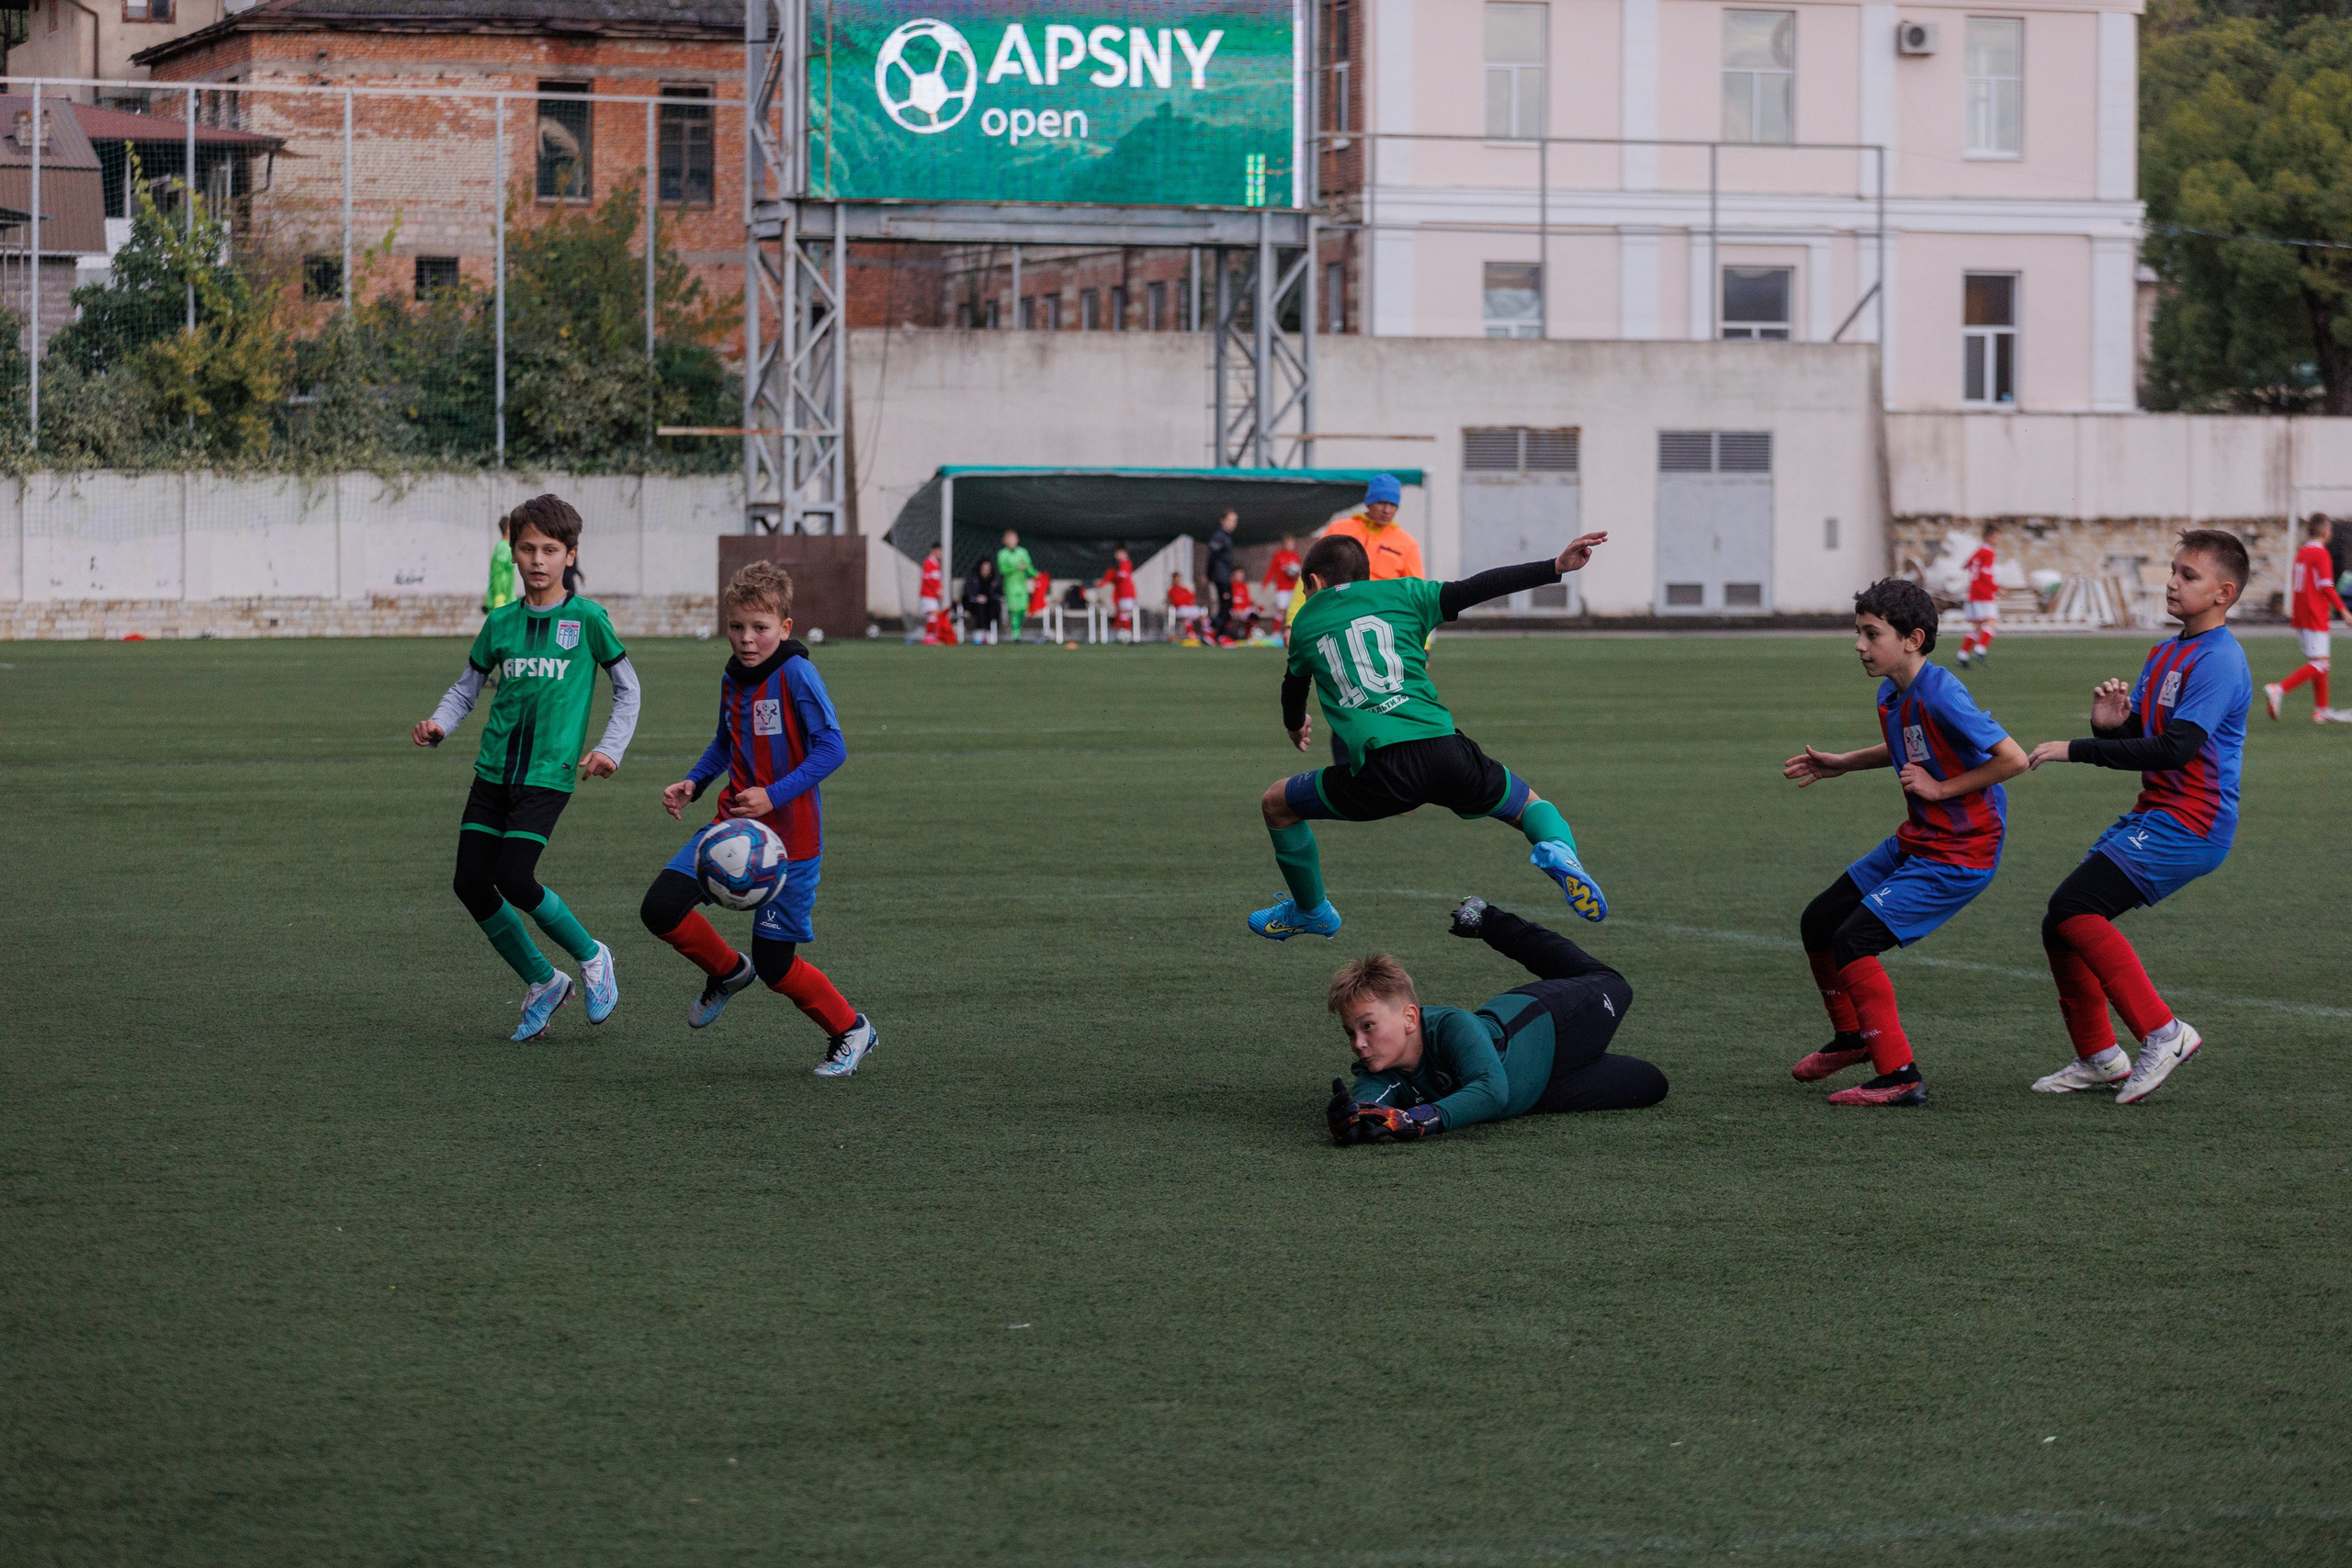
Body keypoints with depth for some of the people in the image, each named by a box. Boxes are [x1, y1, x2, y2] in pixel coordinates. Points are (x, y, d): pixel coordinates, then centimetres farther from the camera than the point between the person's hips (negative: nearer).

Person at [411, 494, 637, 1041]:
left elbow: (627, 689, 7)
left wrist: (610, 749, -5)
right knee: (470, 884, -1)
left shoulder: (587, 618, -2)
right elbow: (467, 687, 16)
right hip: (494, 768, 5)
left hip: (549, 774, -5)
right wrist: (439, 725, -3)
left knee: (515, 881, -17)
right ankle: (543, 983, 16)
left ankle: (591, 956, 8)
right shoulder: (501, 622, 9)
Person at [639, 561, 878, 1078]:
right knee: (660, 908, -12)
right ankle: (727, 972, 16)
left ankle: (850, 1031, 25)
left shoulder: (795, 674, -16)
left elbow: (831, 748, -20)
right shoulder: (733, 678, 6)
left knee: (775, 965, -1)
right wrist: (693, 783, 7)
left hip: (789, 837, -6)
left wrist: (775, 795, -26)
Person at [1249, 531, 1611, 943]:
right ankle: (1558, 848, -12)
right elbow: (1476, 588, 9)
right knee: (1528, 804, 23)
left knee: (1276, 804, 22)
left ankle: (1312, 912, 36)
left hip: (1378, 771, -1)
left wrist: (1295, 727, 64)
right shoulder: (1401, 595, 19)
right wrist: (1556, 567, 10)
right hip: (1446, 750, 1)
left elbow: (1293, 686, 41)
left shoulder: (1306, 624, 22)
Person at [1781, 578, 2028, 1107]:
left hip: (1958, 854, -10)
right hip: (1913, 842, 10)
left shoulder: (1940, 695, -24)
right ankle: (1851, 1038, 37)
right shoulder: (1890, 694, 5)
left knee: (1854, 940, -19)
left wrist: (1941, 788, -19)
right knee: (1818, 922, 15)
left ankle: (1900, 1077, -16)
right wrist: (1843, 763, 18)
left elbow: (2013, 759, -26)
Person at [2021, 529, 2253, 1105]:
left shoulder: (2219, 662, -14)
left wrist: (2077, 750, -20)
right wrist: (2109, 724, -7)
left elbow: (2173, 748, -23)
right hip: (2151, 815, 9)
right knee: (2061, 924, 6)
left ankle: (2162, 1032, -16)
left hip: (2190, 822, -9)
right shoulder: (2164, 655, 17)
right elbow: (2135, 741, 18)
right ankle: (2099, 1058, 18)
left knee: (2073, 910, -20)